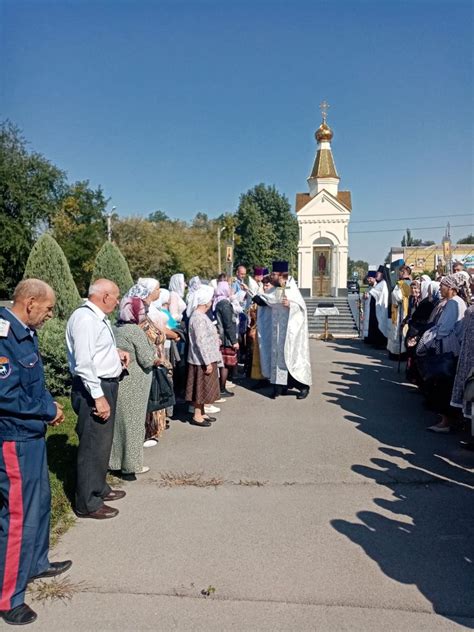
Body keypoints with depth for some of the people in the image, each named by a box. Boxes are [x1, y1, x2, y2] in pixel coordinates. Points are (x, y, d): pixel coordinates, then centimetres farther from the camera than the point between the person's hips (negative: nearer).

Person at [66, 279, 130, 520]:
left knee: (103, 442, 22)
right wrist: (98, 397, -25)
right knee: (93, 445, 0)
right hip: (93, 389, -10)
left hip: (106, 385, 10)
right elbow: (83, 362, -26)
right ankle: (88, 504, 15)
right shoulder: (85, 319, -21)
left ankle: (99, 488, 39)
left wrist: (115, 352, 8)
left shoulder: (98, 317, 9)